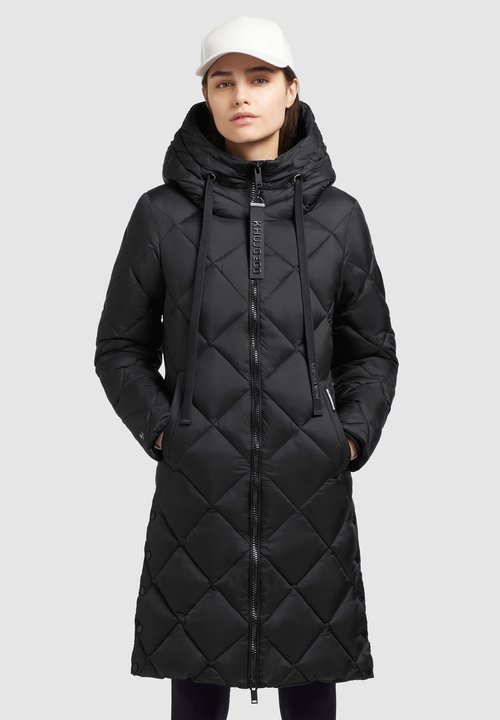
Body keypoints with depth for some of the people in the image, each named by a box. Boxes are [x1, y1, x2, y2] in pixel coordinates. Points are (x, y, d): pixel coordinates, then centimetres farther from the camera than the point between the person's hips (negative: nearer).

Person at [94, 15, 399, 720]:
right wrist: (164, 429, -4)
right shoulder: (163, 213, 2)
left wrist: (353, 435, -1)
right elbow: (120, 348, 9)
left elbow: (372, 350, 13)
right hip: (197, 492, -1)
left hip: (312, 489, 1)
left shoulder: (337, 214, 6)